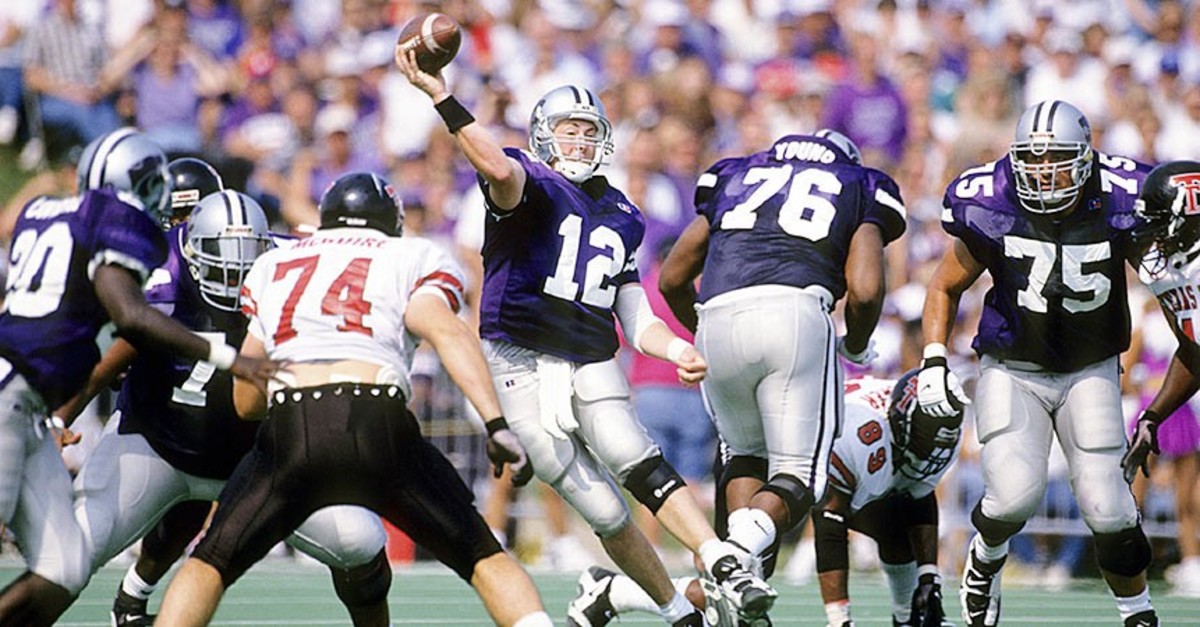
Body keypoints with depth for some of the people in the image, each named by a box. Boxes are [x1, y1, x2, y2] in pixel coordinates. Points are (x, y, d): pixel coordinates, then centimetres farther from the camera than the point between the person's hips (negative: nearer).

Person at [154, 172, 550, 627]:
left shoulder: (272, 267, 28)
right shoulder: (413, 260, 19)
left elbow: (246, 402, 29)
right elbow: (449, 333, -3)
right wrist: (496, 425, -9)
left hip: (289, 434, 2)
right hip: (380, 427, -1)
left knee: (210, 564, 19)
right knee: (483, 558, 12)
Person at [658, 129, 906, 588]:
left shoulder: (735, 177, 32)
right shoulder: (858, 190, 23)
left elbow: (672, 279, 31)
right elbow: (865, 290, 7)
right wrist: (856, 346, 26)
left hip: (718, 318, 3)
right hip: (795, 312, -3)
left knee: (745, 453, 25)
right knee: (797, 475, 7)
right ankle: (750, 539, -26)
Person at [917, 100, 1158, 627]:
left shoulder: (1118, 207, -14)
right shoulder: (992, 211, -15)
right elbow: (944, 289, 1)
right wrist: (933, 363, -10)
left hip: (1090, 371, 1)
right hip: (1013, 371, -1)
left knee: (1106, 506, -12)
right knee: (1016, 494, -22)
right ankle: (986, 555, 14)